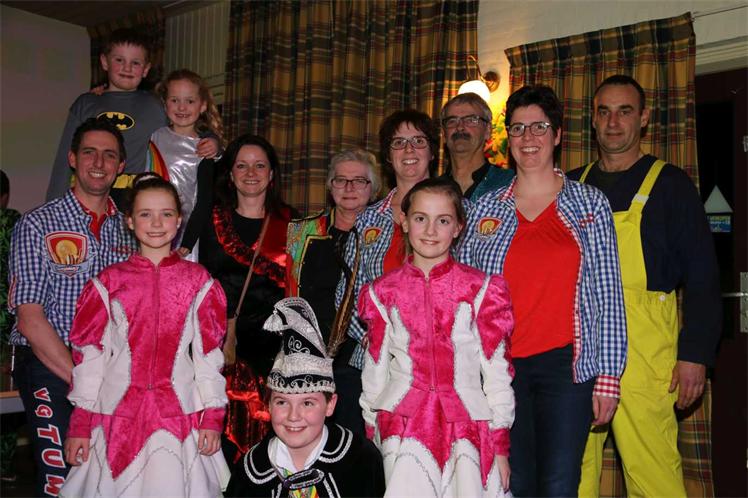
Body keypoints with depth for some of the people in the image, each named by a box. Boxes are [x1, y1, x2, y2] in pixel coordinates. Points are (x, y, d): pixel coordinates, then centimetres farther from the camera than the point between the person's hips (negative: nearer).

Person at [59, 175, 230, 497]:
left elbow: (209, 352, 2)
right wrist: (80, 424, 2)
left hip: (179, 415, 0)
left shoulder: (198, 282, 3)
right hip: (118, 414, 1)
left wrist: (212, 417, -3)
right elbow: (89, 353, 4)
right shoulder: (109, 283, 4)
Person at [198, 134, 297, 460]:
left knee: (269, 431, -1)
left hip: (276, 345, 0)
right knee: (225, 433, -5)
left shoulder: (291, 224, 9)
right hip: (223, 346, 0)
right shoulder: (213, 222, 8)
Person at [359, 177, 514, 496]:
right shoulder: (384, 292, 6)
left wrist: (501, 446, 0)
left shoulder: (481, 289, 1)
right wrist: (371, 434, 11)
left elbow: (497, 370, 2)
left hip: (467, 426, 0)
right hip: (403, 426, 1)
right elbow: (375, 370, 11)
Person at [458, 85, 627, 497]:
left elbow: (608, 293, 3)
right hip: (500, 366, 1)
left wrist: (609, 375, -2)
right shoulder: (485, 209, 8)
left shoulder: (590, 204, 6)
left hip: (567, 365, -1)